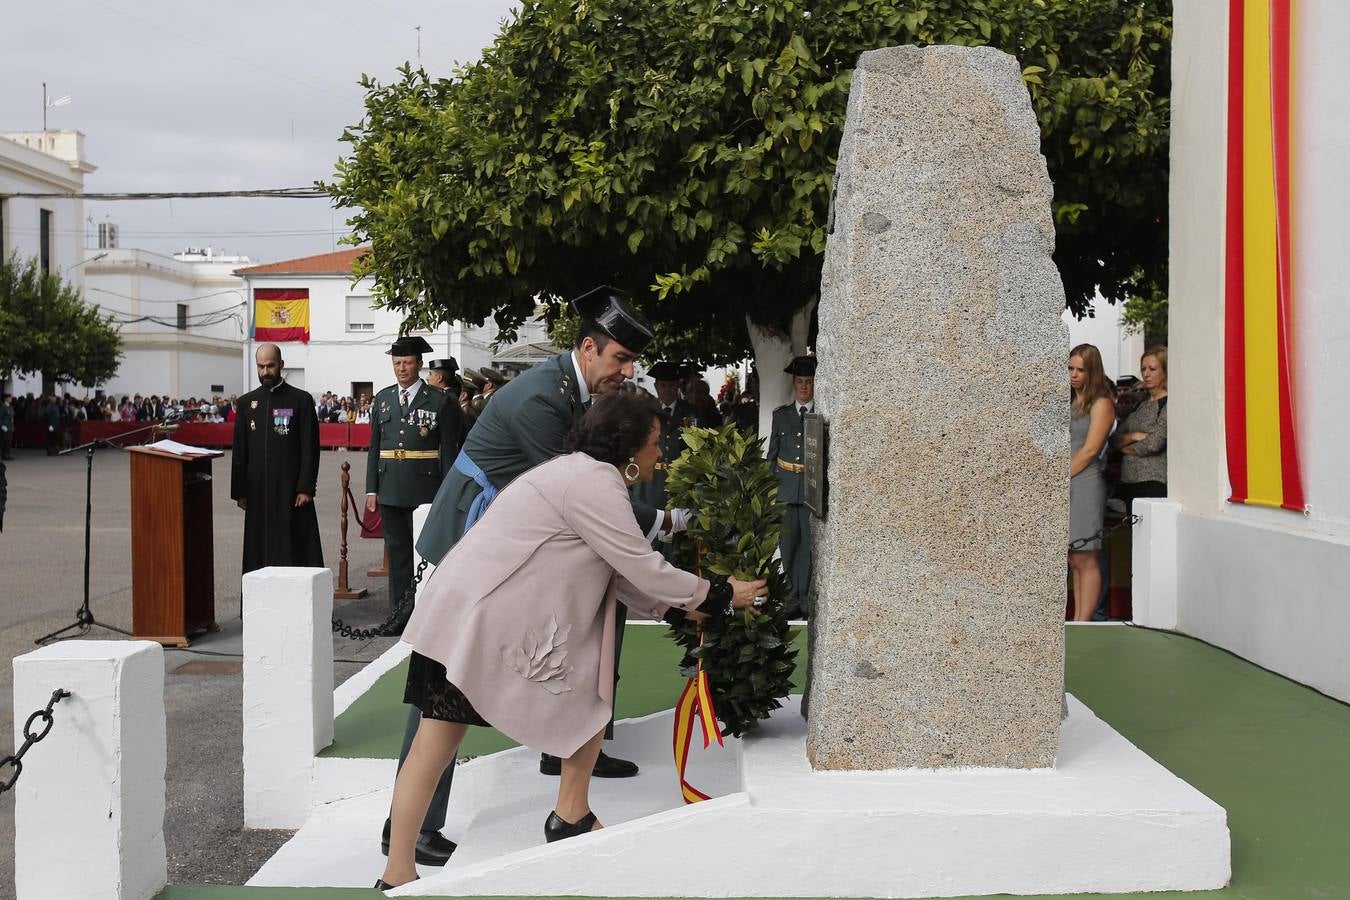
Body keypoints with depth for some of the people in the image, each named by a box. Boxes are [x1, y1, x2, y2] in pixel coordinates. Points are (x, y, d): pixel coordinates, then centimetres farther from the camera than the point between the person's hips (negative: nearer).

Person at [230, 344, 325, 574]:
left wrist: (306, 488, -9)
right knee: (259, 550, 3)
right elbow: (240, 451, 11)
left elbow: (310, 449, -2)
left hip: (291, 490, -3)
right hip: (257, 492, 3)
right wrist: (239, 492, 5)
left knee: (294, 550, -2)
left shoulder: (301, 400, 1)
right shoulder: (246, 402, 11)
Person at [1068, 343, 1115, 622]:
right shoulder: (1069, 402, 20)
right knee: (1074, 560, 6)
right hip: (1063, 488, 7)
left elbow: (1090, 450, -9)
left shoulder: (1101, 403, -2)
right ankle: (1077, 622, 8)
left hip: (1085, 485, -7)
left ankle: (1083, 622, -5)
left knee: (1085, 559, -6)